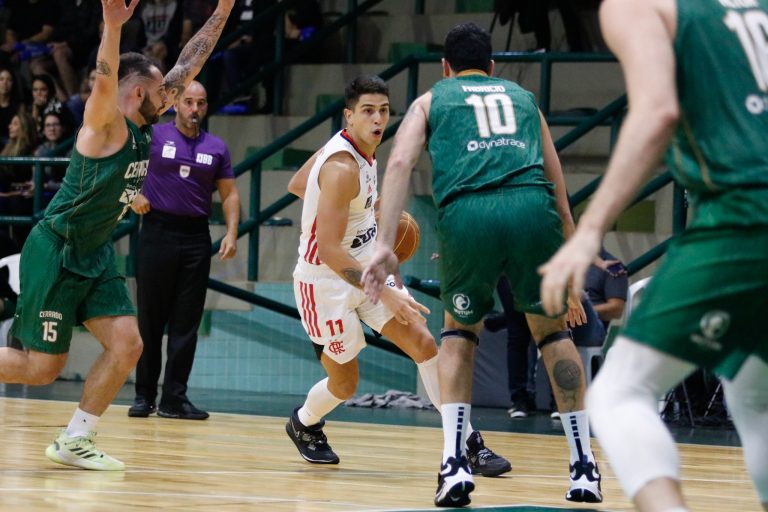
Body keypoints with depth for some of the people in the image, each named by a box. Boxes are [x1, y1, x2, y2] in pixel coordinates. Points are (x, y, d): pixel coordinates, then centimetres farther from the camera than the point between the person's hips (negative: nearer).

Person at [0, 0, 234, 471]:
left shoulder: (146, 127, 5)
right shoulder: (106, 124, -17)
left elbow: (188, 67, 10)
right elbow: (105, 81, -40)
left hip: (97, 255, 8)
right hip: (56, 252, -8)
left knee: (127, 347, -5)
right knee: (42, 367, -5)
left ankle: (74, 442, 6)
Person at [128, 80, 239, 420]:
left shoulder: (216, 148, 8)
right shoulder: (153, 136, 0)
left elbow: (230, 194, 10)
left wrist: (231, 233, -2)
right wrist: (133, 194, -7)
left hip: (196, 238, 2)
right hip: (158, 232, -2)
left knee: (186, 323, 1)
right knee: (150, 319, 2)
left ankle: (174, 398, 5)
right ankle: (144, 395, 10)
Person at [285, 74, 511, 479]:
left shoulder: (360, 148, 0)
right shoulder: (342, 168, -27)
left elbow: (297, 185, 16)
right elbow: (328, 250, -31)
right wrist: (385, 294, -32)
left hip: (366, 268, 8)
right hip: (327, 281, -8)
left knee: (422, 342, -6)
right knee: (344, 384, 6)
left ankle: (467, 445, -6)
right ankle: (303, 424, 39)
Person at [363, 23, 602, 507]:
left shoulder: (431, 100, 28)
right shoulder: (522, 97, 33)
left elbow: (401, 162, 8)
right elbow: (559, 191, 31)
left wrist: (385, 245, 2)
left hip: (467, 212, -1)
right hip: (531, 207, 1)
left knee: (460, 331, 23)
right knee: (552, 330, 23)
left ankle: (455, 465, 9)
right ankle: (585, 469, 19)